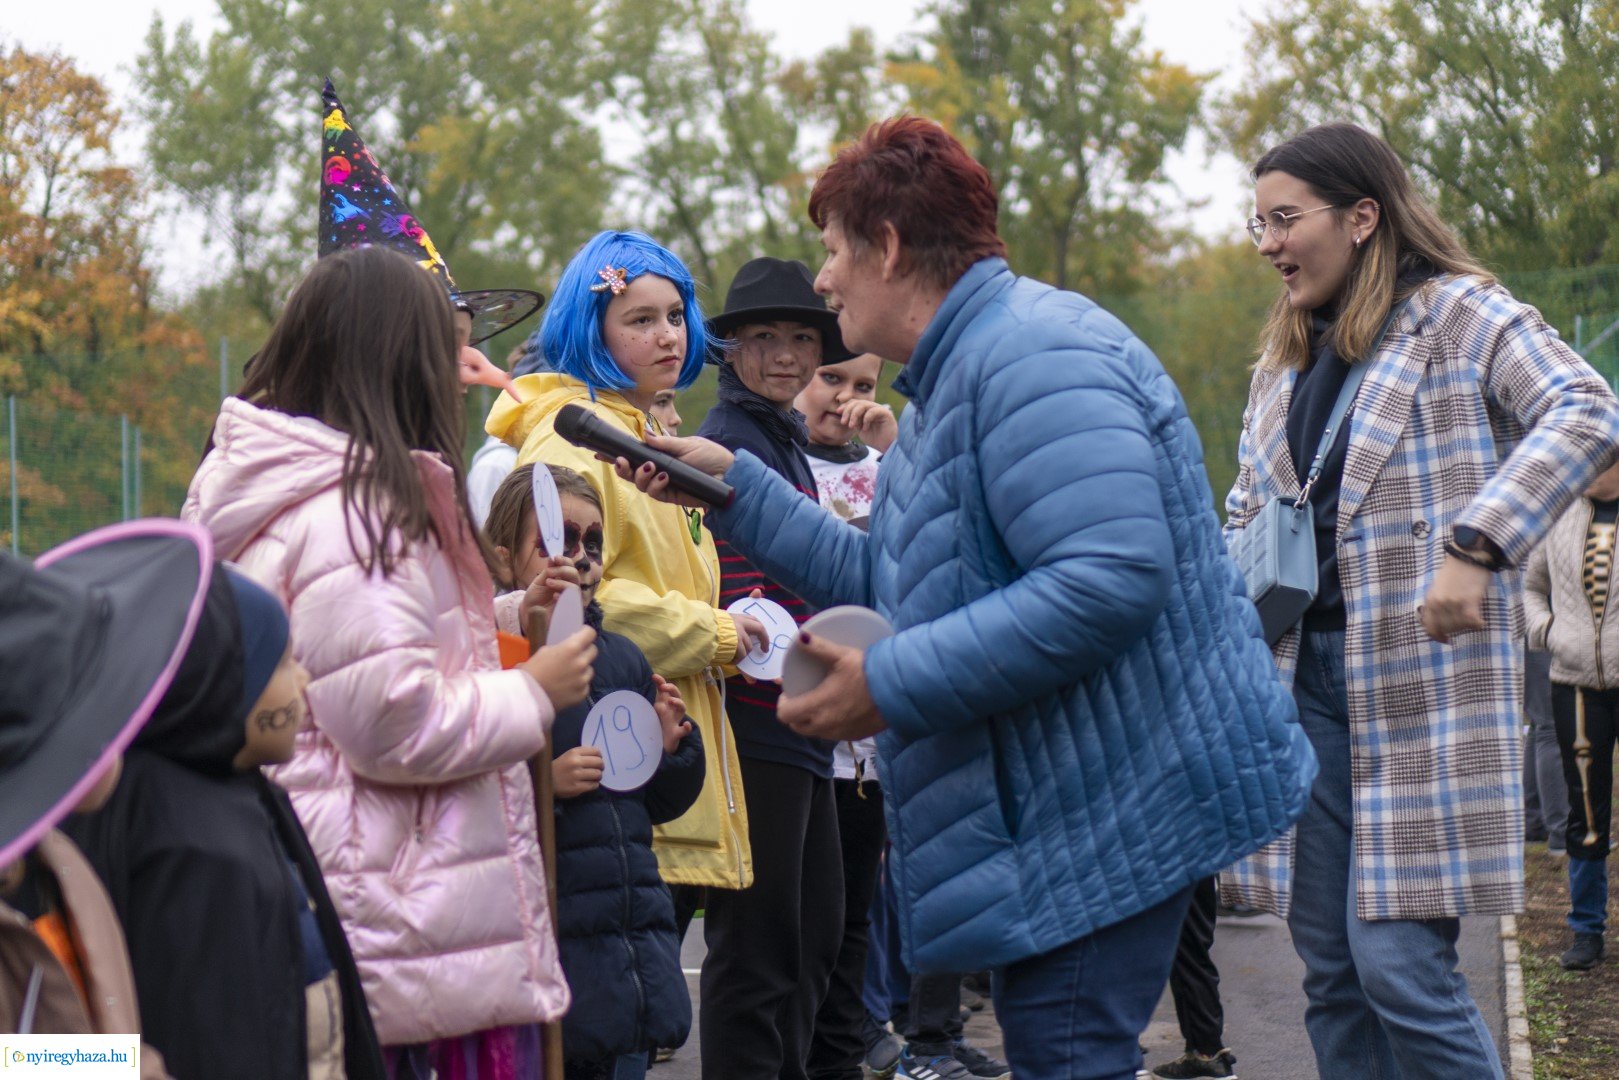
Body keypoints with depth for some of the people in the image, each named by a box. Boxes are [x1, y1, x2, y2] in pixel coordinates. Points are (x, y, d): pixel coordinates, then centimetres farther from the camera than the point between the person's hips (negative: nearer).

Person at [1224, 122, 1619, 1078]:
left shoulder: (1458, 312, -2)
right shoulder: (1284, 358, 19)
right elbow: (1246, 517, 27)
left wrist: (1475, 547, -27)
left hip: (1420, 674, -7)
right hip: (1303, 672, 7)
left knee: (1400, 964, -13)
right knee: (1333, 976, 7)